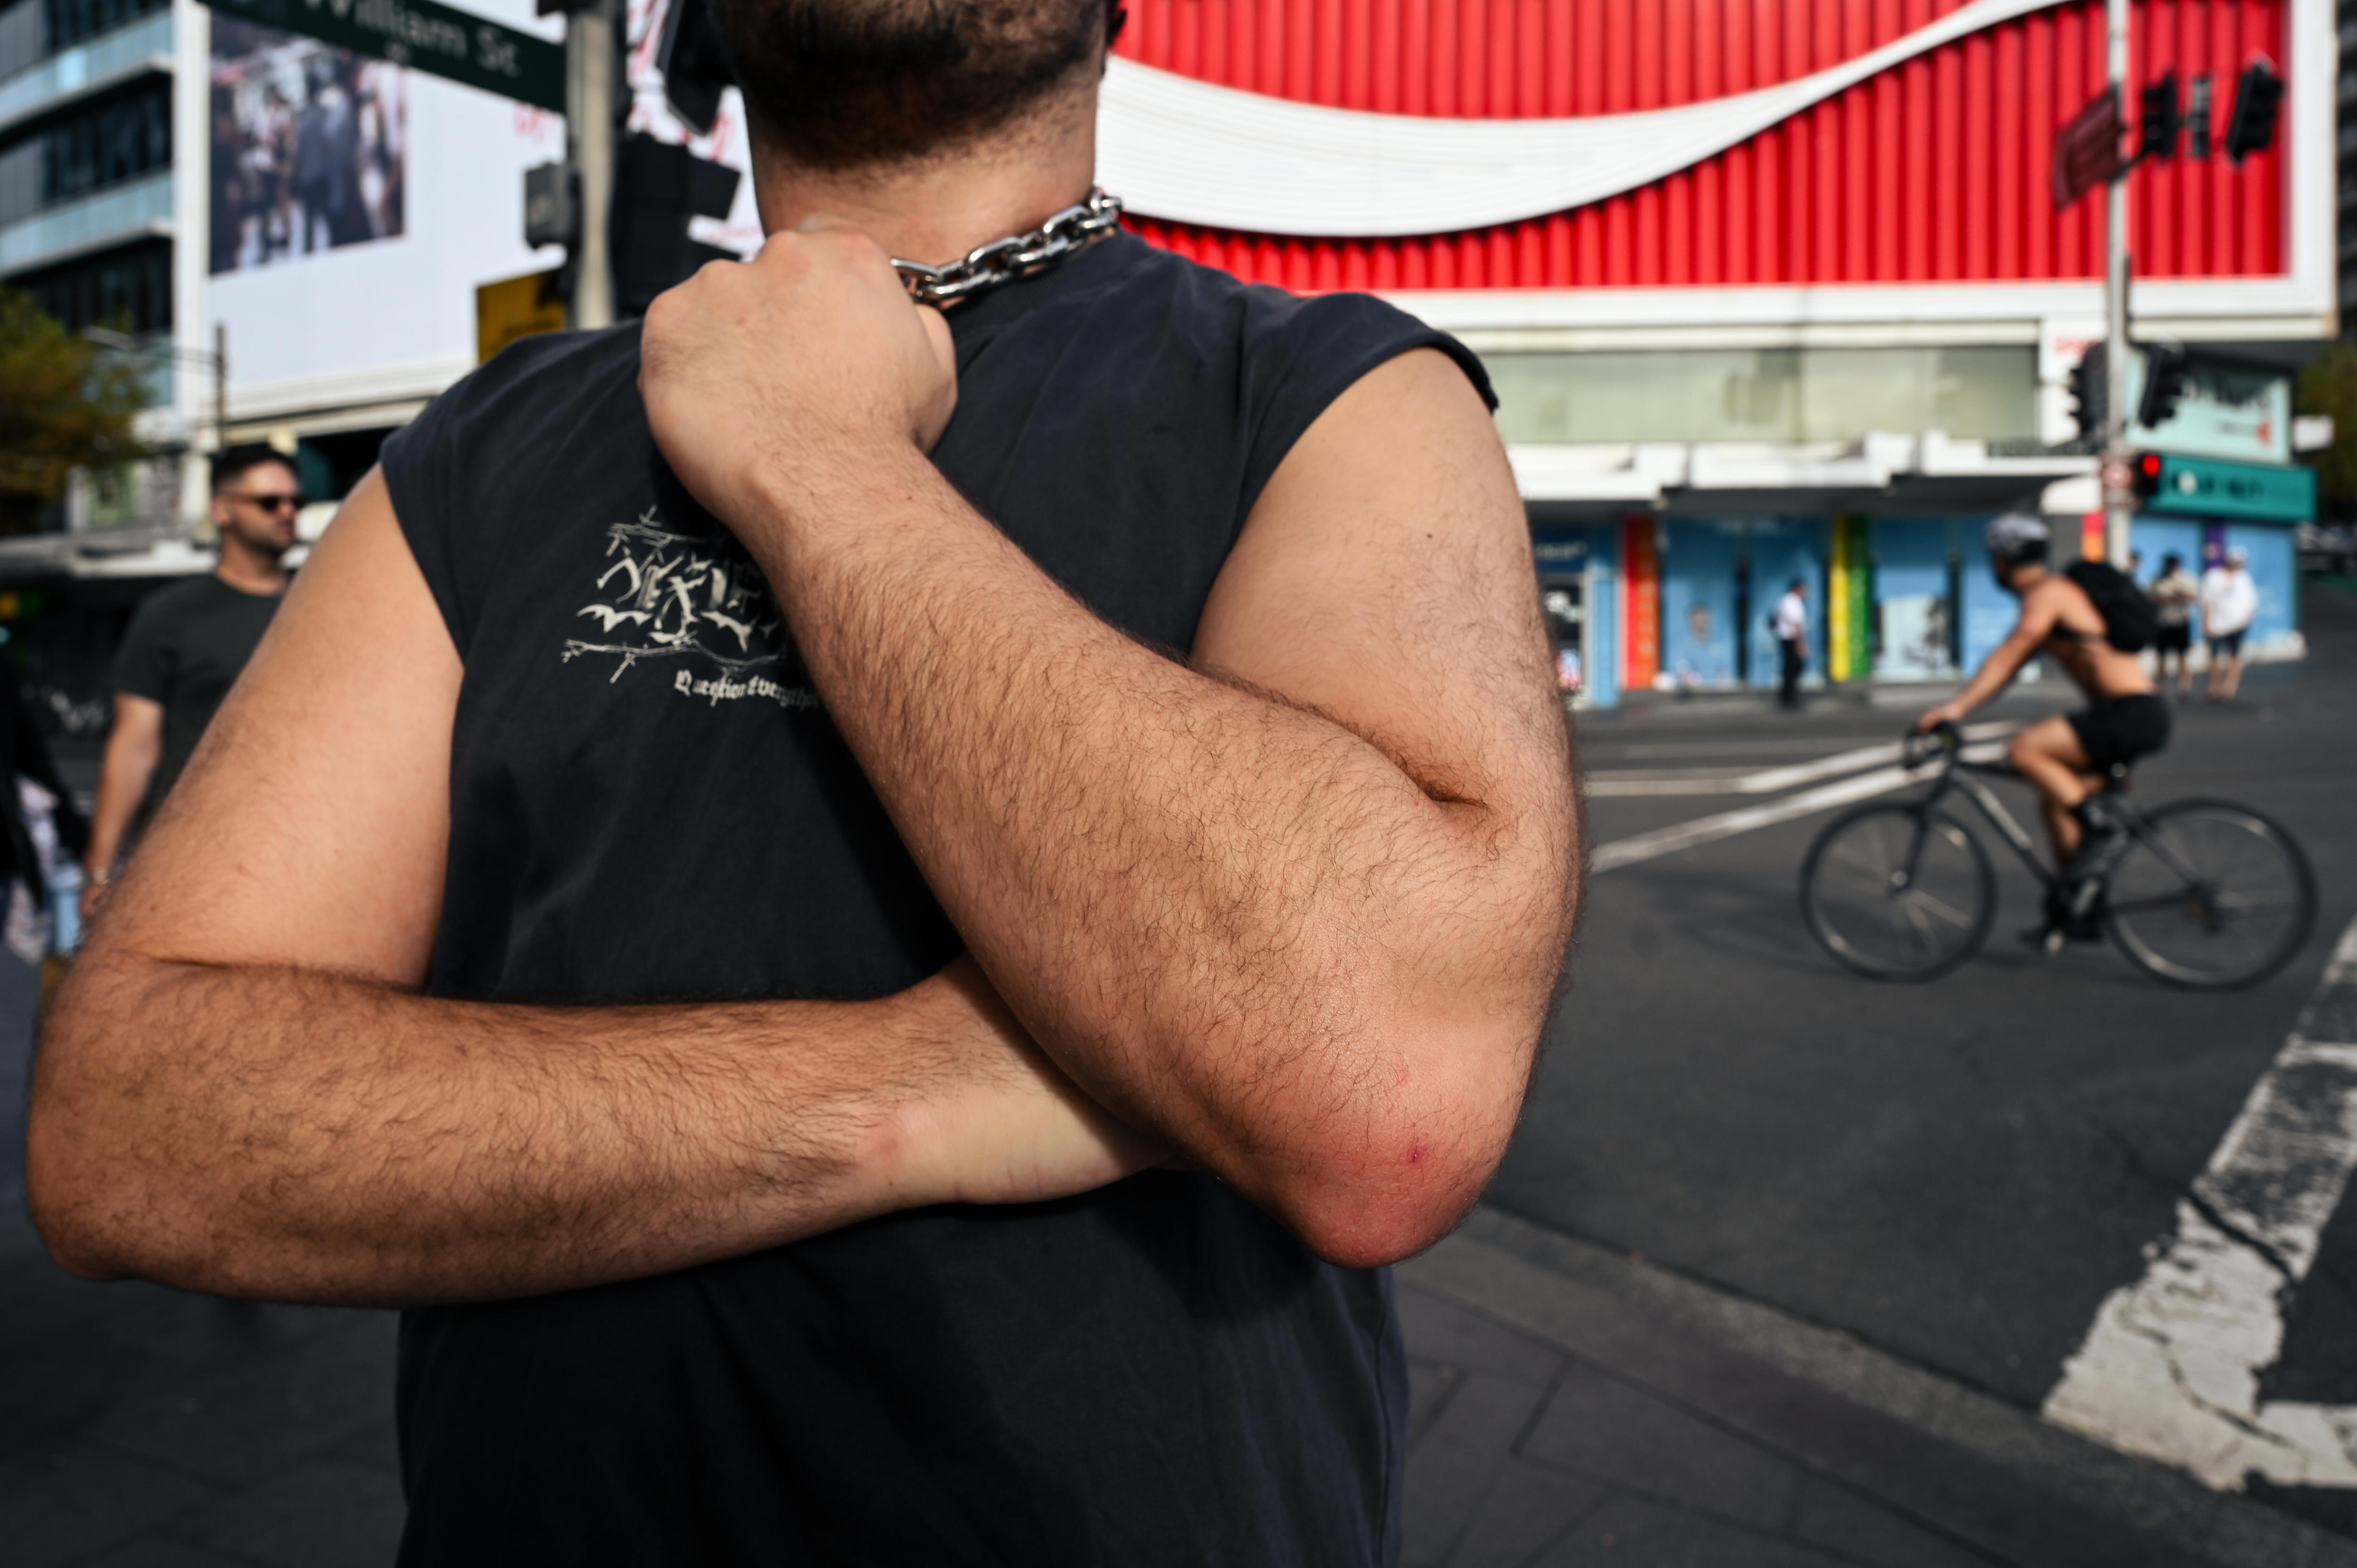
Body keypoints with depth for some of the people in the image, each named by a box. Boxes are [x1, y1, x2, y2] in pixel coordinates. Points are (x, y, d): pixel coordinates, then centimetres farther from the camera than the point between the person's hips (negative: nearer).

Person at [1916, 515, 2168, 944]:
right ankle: (2074, 911, 21)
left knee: (2025, 750, -23)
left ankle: (2100, 827, -12)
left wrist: (1956, 707, -22)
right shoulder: (2054, 592, 20)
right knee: (2055, 800, 14)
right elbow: (2010, 665, 19)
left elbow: (2006, 658, -18)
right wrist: (1958, 708, 14)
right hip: (2129, 715, 10)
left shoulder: (2047, 593, -10)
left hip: (2133, 715, -10)